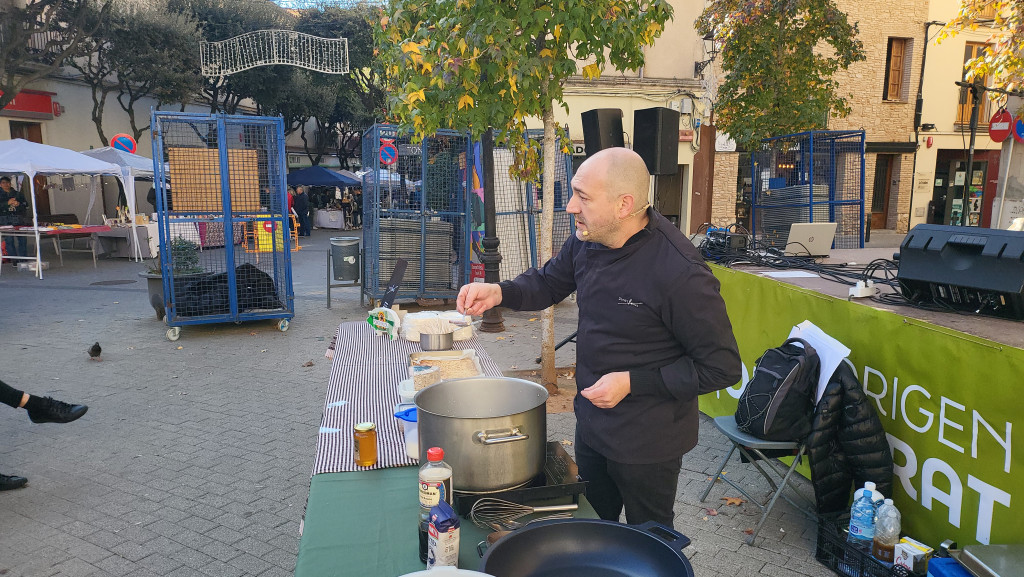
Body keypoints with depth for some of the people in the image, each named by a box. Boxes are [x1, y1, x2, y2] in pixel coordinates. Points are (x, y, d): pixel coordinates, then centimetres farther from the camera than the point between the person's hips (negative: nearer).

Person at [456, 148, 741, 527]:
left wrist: (632, 382, -24)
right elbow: (548, 282, 11)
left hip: (648, 441, -6)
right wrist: (499, 292, -10)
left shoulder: (681, 274, -29)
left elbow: (723, 367, -21)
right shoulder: (586, 241, -8)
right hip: (591, 422, 7)